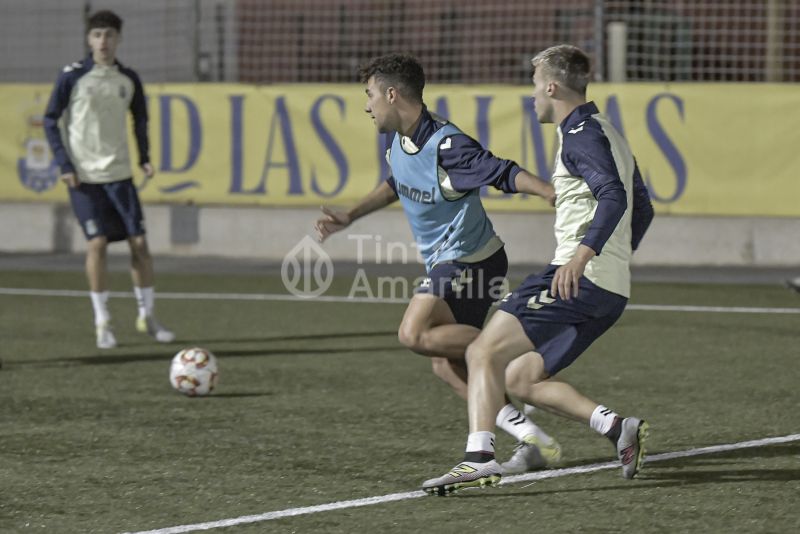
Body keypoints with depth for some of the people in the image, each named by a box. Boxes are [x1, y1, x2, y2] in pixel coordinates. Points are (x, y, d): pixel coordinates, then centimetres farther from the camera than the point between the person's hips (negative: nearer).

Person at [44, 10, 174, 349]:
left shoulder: (128, 80, 4)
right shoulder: (72, 77, -7)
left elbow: (140, 119, 17)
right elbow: (51, 120, -1)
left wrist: (144, 157, 4)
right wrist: (64, 164, -9)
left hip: (119, 173, 3)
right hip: (83, 176, -3)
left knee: (139, 241, 0)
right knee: (97, 242, -10)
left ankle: (147, 316, 14)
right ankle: (102, 323, 1)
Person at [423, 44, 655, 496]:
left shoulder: (582, 134, -8)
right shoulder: (608, 133, 22)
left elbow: (614, 196, -24)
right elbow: (642, 209, 29)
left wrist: (582, 255, -34)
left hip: (578, 278, -10)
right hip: (612, 290, 10)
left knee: (485, 353, -14)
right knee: (521, 376, 13)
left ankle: (480, 457, -29)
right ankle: (617, 427, 1)